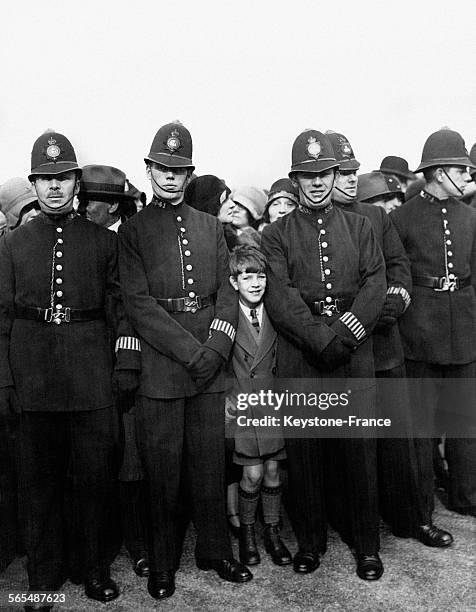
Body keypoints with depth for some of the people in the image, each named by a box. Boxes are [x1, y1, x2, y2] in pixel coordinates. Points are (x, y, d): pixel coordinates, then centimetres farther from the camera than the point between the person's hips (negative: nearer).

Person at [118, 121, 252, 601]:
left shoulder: (210, 226, 14)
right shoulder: (133, 230, 3)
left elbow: (226, 292, 8)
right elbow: (139, 304, -7)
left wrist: (216, 347, -8)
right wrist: (191, 352, -13)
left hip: (210, 364, 3)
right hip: (159, 367, -3)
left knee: (210, 463, 12)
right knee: (163, 469, 7)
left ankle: (215, 551, 31)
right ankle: (162, 563, 27)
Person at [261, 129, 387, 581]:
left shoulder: (359, 227, 14)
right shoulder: (275, 235, 6)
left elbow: (375, 282, 2)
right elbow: (280, 296, -6)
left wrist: (347, 331, -14)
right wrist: (322, 339, -17)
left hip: (354, 353, 2)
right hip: (299, 354, -1)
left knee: (359, 448, 6)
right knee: (302, 449, 6)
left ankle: (366, 544, 25)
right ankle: (309, 541, 26)